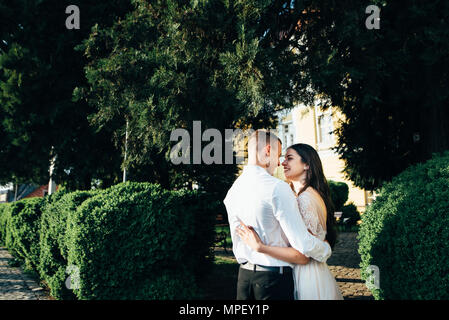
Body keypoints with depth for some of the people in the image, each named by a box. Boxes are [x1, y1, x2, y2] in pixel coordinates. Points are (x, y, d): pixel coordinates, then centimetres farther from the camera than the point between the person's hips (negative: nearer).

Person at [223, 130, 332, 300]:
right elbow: (303, 245, -17)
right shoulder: (277, 188, -19)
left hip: (244, 275, 7)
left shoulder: (233, 189, 2)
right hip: (274, 279, -6)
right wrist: (327, 249, 1)